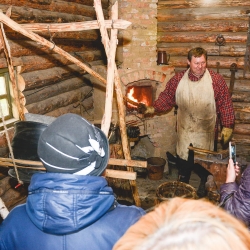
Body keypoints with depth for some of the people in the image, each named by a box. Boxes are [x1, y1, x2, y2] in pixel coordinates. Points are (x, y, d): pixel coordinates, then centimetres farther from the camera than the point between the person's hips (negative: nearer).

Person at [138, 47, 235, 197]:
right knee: (183, 162, 18)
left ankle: (204, 187, 41)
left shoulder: (216, 80, -11)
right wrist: (151, 109, -10)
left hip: (206, 133, -2)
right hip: (184, 132, 3)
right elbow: (167, 98, 1)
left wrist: (227, 127, -10)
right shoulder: (178, 79, -4)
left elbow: (225, 105, -9)